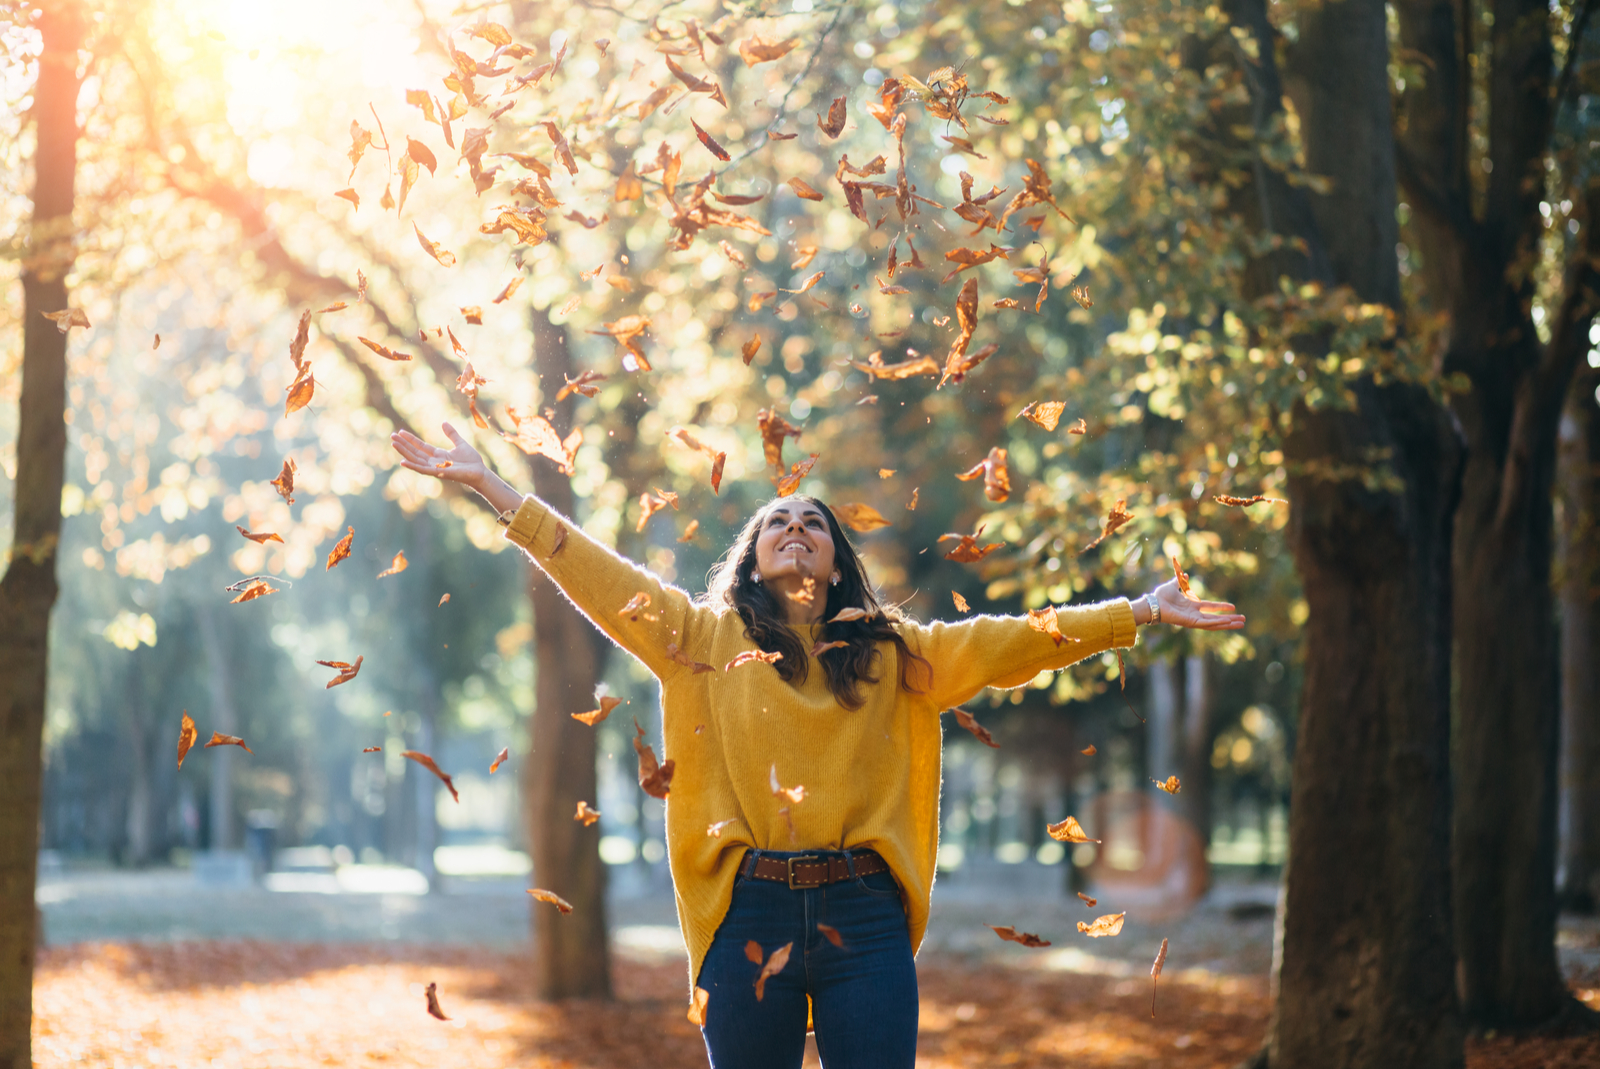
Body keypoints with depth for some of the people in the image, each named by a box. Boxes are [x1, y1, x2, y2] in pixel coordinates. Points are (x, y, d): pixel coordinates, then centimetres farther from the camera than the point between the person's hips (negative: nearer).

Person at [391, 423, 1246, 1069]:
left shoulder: (893, 654, 14)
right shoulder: (704, 639, 10)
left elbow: (1009, 641, 12)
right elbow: (594, 573, 7)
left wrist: (1136, 614, 8)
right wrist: (485, 483, 3)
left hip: (862, 915, 1)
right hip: (749, 910, -1)